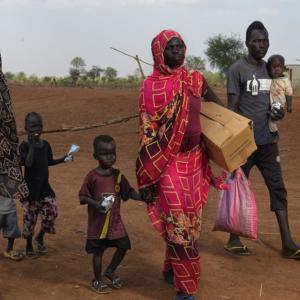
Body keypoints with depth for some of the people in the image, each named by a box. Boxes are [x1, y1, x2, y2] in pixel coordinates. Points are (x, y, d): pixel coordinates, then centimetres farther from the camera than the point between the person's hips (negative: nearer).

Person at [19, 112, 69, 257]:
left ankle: (40, 238, 27)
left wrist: (62, 159, 5)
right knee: (30, 217, 4)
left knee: (51, 213, 1)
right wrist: (32, 145, -28)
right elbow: (28, 163, -26)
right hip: (30, 189, -5)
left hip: (45, 187, 5)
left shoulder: (45, 144, 5)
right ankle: (29, 245, 23)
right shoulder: (24, 146, -12)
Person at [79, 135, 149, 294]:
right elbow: (83, 196, -9)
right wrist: (95, 203, -25)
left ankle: (110, 271, 33)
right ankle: (97, 280, 25)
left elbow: (129, 192, -1)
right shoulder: (92, 176, -13)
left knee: (123, 246, 9)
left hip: (115, 221, 4)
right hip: (98, 222, -4)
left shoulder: (118, 175, -1)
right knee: (98, 251, 7)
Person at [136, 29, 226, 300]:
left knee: (191, 221, 14)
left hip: (194, 159, 5)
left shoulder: (195, 80, 3)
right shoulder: (151, 86, -10)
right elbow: (147, 134, -10)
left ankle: (171, 269, 36)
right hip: (168, 163, -5)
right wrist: (147, 178, -10)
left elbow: (217, 104, 21)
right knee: (177, 223, -4)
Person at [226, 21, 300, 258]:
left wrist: (279, 112, -2)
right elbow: (232, 107, -9)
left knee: (278, 188, 4)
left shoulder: (270, 68, 13)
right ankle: (234, 239, 18)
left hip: (268, 141, 6)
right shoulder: (237, 69, -7)